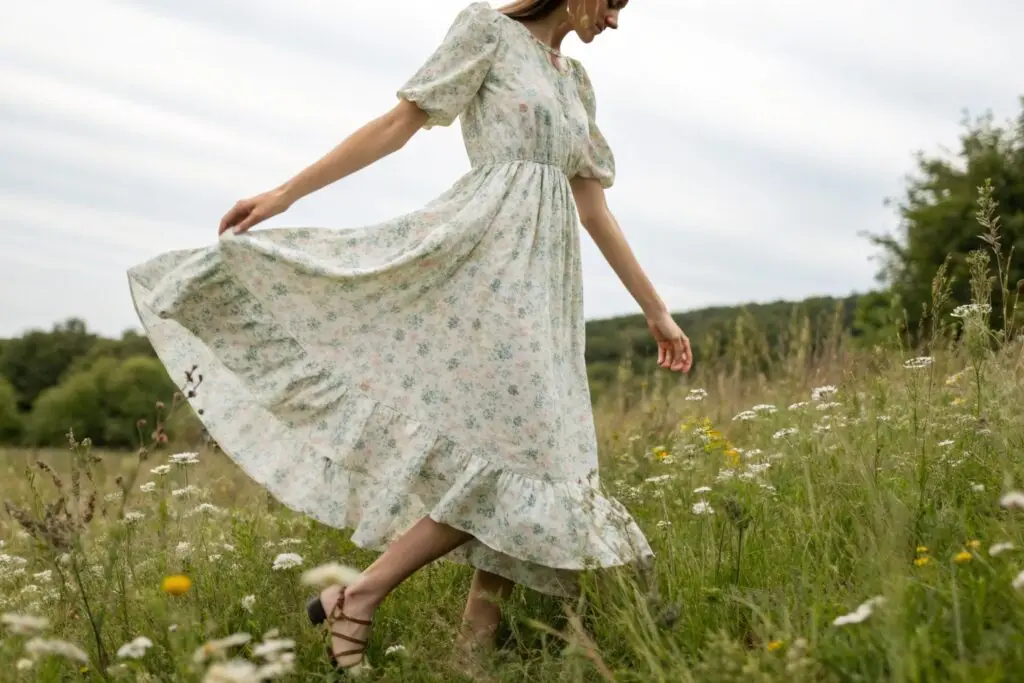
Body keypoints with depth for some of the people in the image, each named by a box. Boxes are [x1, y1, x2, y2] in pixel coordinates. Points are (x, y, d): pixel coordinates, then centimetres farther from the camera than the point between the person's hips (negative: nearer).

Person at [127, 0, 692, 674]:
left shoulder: (577, 81, 23)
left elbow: (596, 209, 23)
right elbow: (398, 124, 0)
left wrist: (656, 309, 22)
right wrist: (284, 193, -5)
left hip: (546, 282, 7)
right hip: (486, 247, -7)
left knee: (533, 451, -4)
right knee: (517, 446, -18)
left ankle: (476, 643, 0)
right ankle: (355, 601, -13)